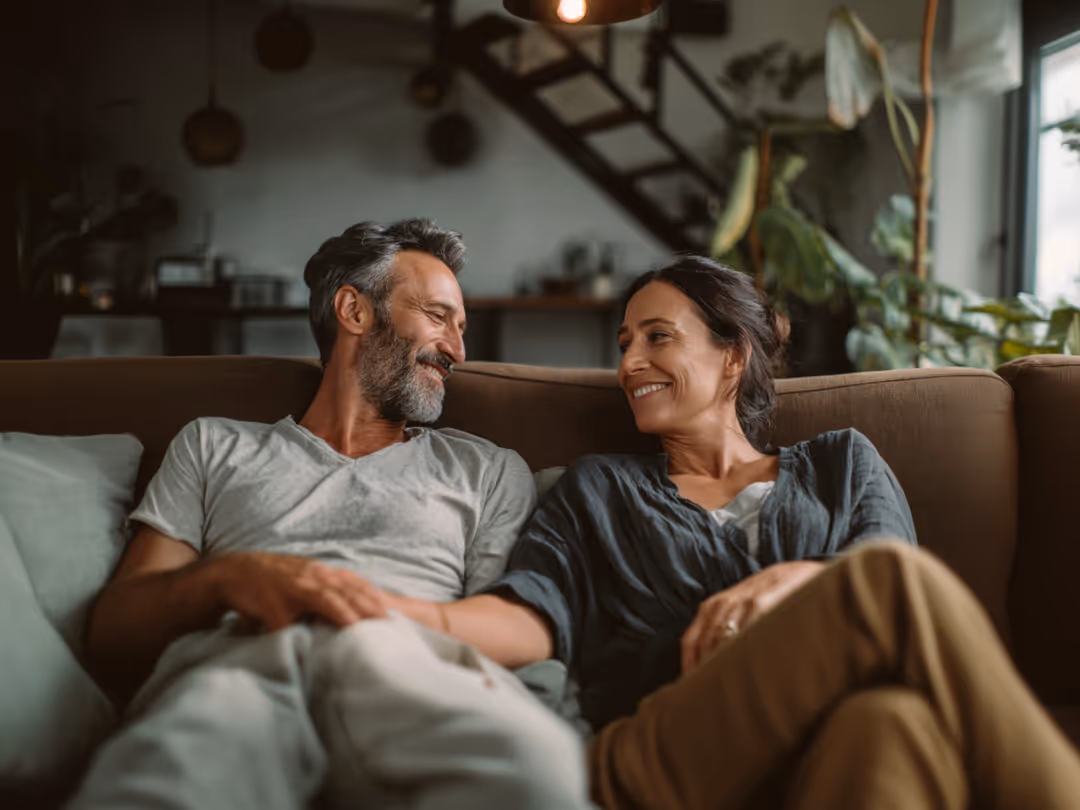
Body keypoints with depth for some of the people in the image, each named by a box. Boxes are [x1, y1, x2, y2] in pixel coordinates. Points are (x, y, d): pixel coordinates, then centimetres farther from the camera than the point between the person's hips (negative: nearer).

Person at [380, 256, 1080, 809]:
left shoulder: (842, 464, 28)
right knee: (893, 579, -29)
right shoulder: (597, 490, 28)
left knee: (893, 717, -40)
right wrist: (420, 616, -15)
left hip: (839, 740, 1)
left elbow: (894, 582, 7)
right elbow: (534, 612, 8)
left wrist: (798, 581, -17)